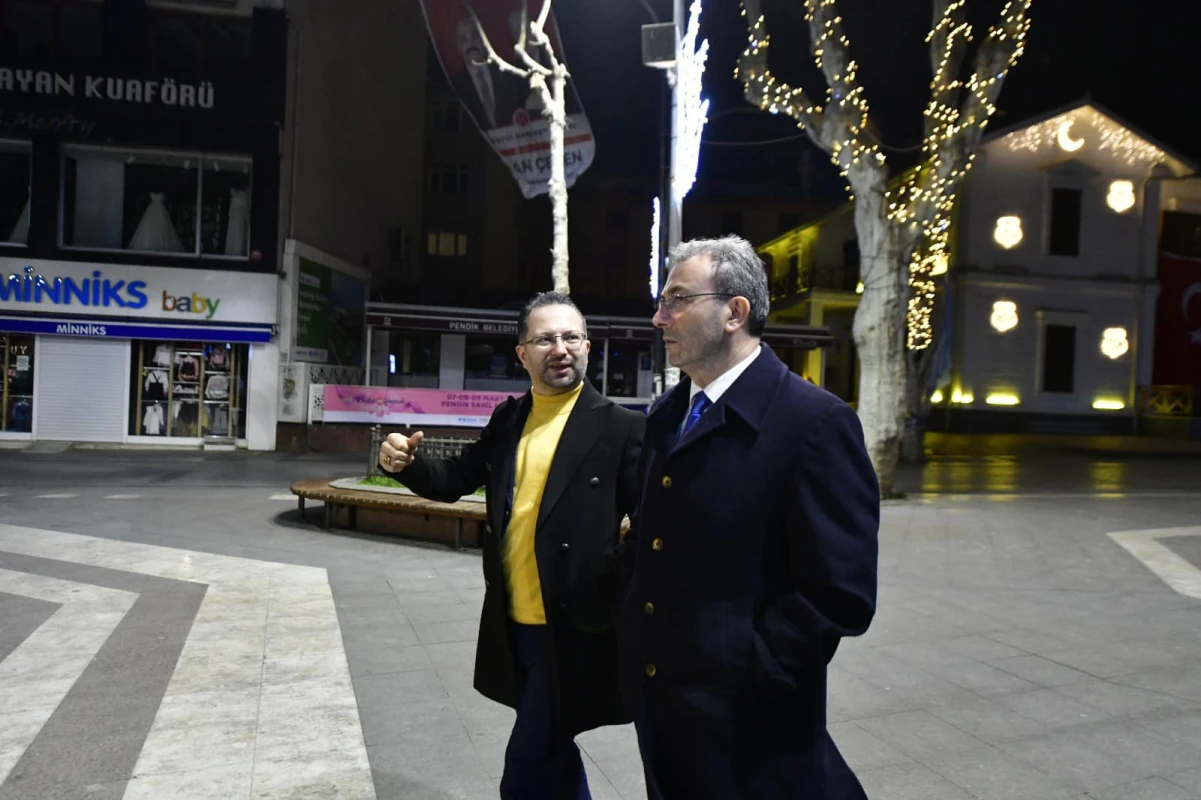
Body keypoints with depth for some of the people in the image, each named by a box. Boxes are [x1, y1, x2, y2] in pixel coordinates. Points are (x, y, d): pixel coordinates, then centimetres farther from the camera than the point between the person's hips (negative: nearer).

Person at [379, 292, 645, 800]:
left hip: (574, 630, -6)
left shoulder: (621, 427, -13)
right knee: (549, 752, 24)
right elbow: (455, 480, 12)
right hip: (514, 625, 6)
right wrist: (406, 463, -8)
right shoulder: (508, 420, 6)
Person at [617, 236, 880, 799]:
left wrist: (745, 669, -17)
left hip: (746, 718, -7)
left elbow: (841, 593, -20)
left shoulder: (814, 421, -17)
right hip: (658, 701, 7)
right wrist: (632, 636, 6)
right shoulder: (665, 415, 7)